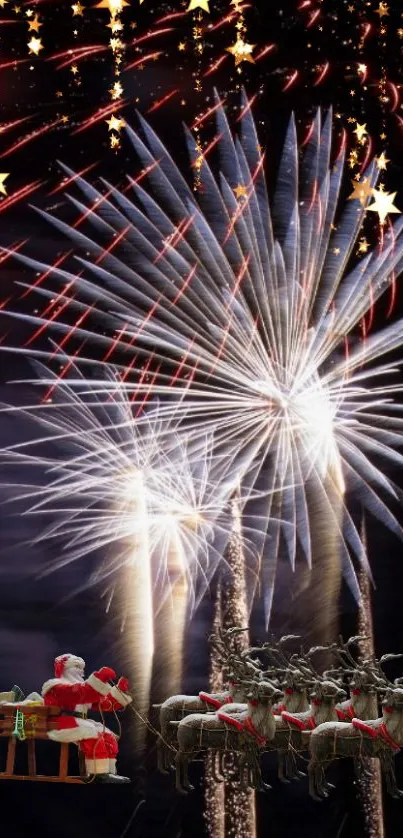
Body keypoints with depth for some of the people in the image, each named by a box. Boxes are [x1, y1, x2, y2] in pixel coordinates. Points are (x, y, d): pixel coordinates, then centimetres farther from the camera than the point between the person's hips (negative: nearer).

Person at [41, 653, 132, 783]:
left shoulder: (82, 688, 27)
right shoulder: (56, 686, -2)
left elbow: (105, 703, 16)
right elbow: (79, 694, -24)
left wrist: (120, 690, 2)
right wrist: (99, 678, -32)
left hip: (77, 724, 9)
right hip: (58, 724, -9)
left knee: (108, 736, -2)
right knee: (93, 734, -29)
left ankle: (108, 772, -13)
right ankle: (99, 774, -33)